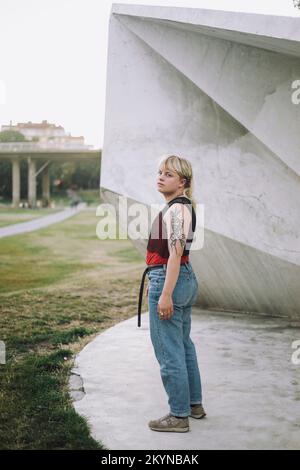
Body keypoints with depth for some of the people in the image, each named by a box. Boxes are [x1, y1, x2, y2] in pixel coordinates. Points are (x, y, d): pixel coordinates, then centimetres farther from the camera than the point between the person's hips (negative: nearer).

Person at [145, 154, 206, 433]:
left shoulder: (176, 209, -17)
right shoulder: (182, 206, 14)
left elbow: (175, 254, -23)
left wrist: (165, 295, -25)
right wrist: (156, 284, 23)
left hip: (170, 281, -11)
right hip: (185, 279, 11)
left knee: (168, 350, -2)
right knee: (184, 345, 19)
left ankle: (179, 415, 7)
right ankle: (194, 404, 30)